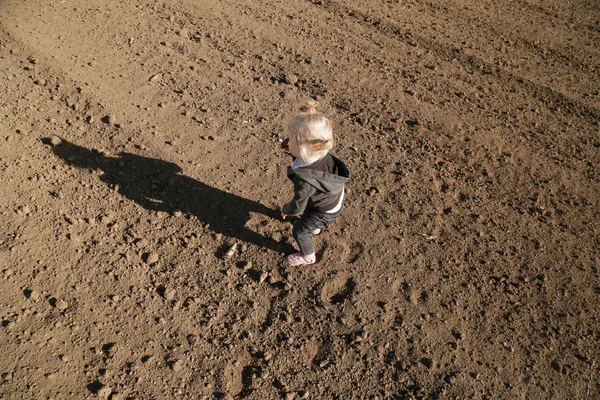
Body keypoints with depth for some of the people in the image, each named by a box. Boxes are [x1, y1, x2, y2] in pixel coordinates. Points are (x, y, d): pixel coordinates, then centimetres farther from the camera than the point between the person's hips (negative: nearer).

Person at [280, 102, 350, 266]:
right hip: (334, 198, 7)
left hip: (326, 211, -7)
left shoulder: (305, 180, -44)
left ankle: (308, 256, 43)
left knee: (299, 231, 16)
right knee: (306, 210, 36)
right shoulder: (320, 152, -24)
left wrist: (285, 210, -8)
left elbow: (297, 207, -28)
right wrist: (293, 151, -13)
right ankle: (314, 227, 68)